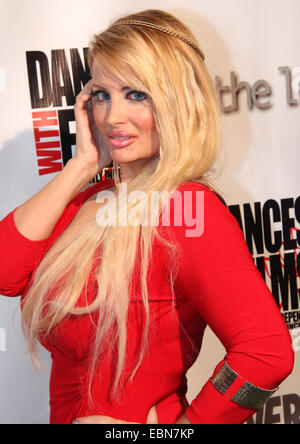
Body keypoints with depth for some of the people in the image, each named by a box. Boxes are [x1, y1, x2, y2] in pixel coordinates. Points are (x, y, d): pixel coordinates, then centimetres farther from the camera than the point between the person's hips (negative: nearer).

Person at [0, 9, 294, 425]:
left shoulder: (186, 208, -23)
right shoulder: (94, 198, -1)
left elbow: (268, 351, -33)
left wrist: (185, 423, -20)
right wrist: (82, 164, -13)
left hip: (138, 416, -7)